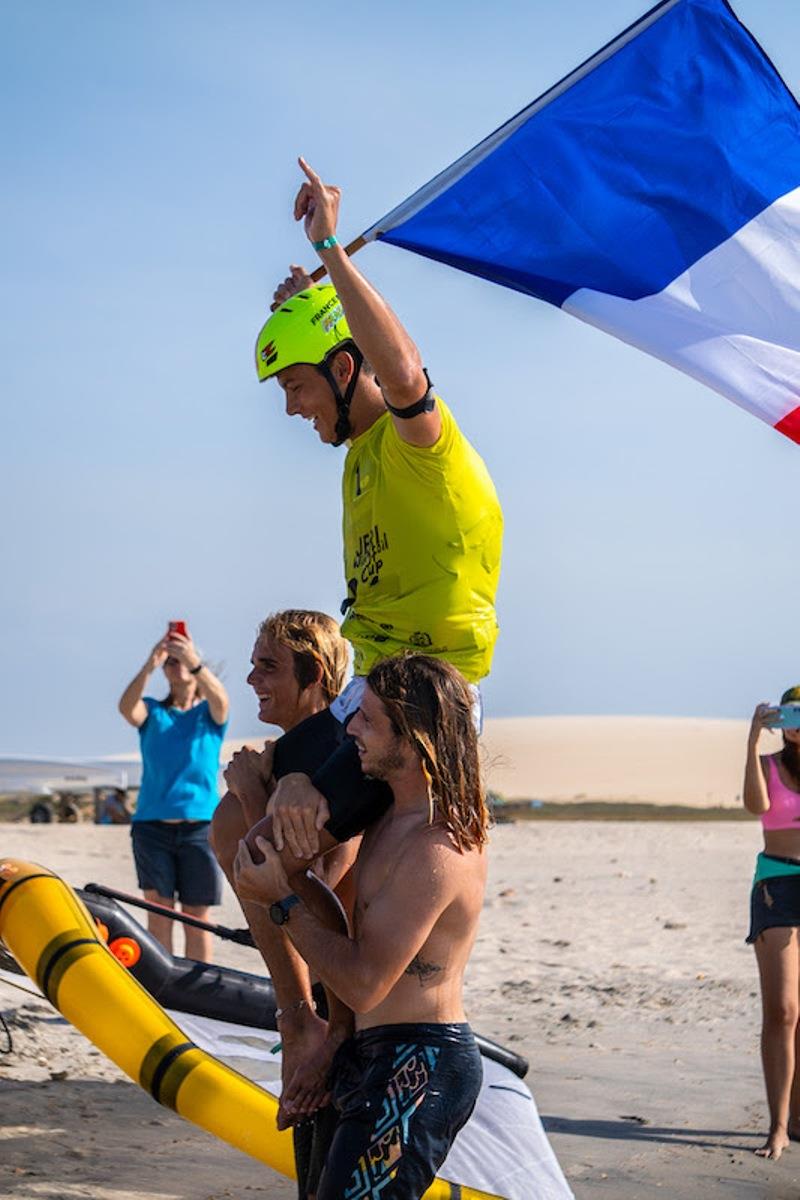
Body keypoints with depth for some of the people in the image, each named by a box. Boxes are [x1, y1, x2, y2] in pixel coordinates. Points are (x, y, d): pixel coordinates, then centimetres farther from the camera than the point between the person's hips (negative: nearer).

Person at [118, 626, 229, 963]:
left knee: (197, 917, 1)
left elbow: (220, 700, -17)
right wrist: (148, 667, -33)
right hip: (152, 824, 0)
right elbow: (127, 707, -14)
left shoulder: (209, 713, 8)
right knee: (159, 910, -5)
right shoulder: (152, 712, 9)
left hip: (200, 825, 0)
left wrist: (196, 662, -37)